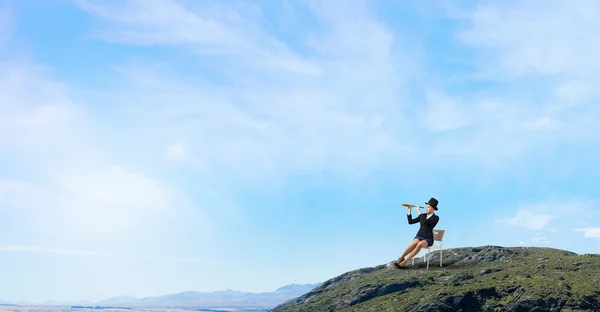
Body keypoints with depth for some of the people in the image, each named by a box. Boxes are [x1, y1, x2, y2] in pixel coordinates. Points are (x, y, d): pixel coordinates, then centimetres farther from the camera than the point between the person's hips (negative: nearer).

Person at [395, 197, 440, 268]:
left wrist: (419, 211, -15)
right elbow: (410, 222, 6)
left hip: (428, 240, -3)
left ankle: (404, 261, -36)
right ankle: (401, 258, -28)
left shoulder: (436, 218, -8)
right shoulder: (422, 216, 10)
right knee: (415, 243, -36)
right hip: (419, 237, 4)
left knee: (420, 244, -40)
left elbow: (425, 222, -23)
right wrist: (409, 211, -2)